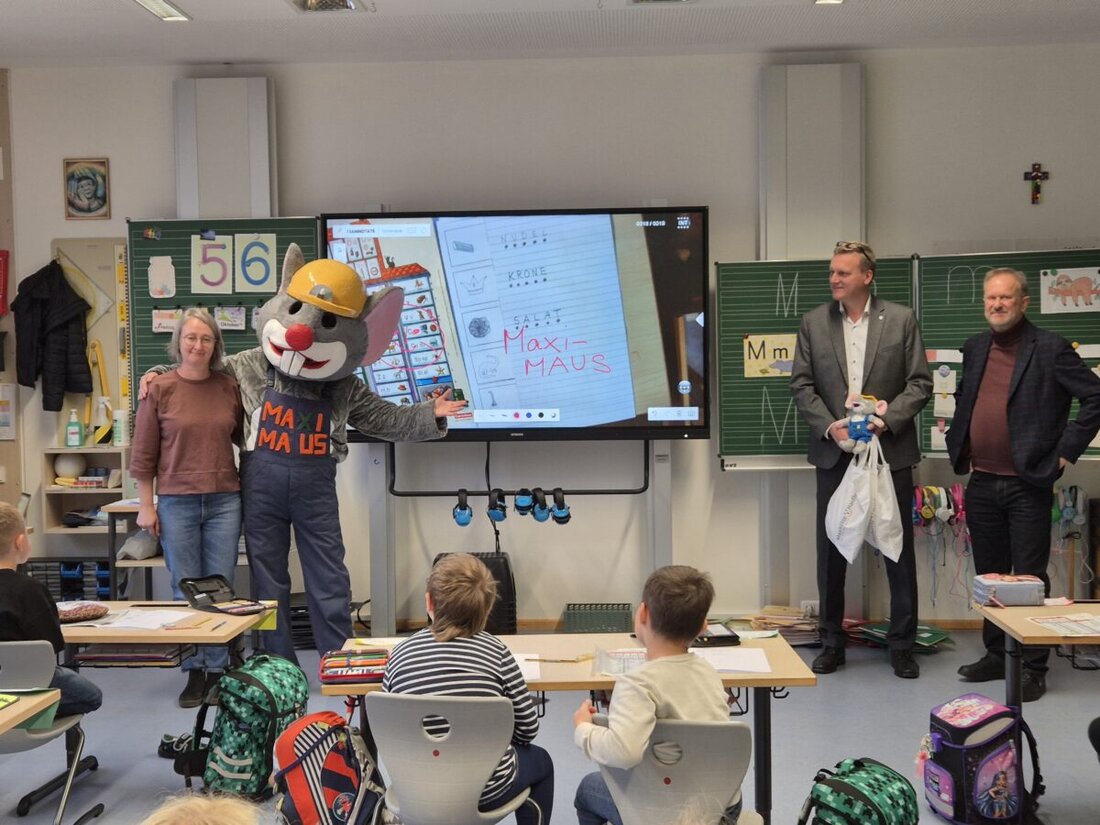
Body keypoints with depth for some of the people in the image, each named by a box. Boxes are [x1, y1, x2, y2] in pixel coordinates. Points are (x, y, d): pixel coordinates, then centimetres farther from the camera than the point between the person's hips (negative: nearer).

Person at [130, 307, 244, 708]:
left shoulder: (229, 388, 4)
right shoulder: (160, 390, -1)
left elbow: (244, 436, 18)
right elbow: (143, 453, 2)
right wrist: (145, 506, -1)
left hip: (224, 500, 2)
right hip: (176, 502, -2)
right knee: (185, 591, 4)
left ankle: (217, 671, 15)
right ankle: (194, 672, 15)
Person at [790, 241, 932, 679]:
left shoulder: (901, 319, 0)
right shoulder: (813, 322, 5)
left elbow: (920, 383, -1)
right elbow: (801, 384, 3)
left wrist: (888, 420, -15)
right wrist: (829, 426, -11)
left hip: (890, 450, -1)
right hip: (835, 452, 2)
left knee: (899, 548, 5)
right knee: (831, 549, 8)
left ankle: (902, 643, 17)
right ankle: (832, 641, 20)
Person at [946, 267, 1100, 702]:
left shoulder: (1050, 348, -8)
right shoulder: (975, 348, 11)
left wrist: (1065, 451, -11)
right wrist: (958, 446, 14)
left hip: (1028, 485, -6)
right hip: (981, 483, 6)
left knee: (1030, 577, -1)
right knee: (989, 575, 13)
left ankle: (1033, 667, 8)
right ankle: (996, 655, 25)